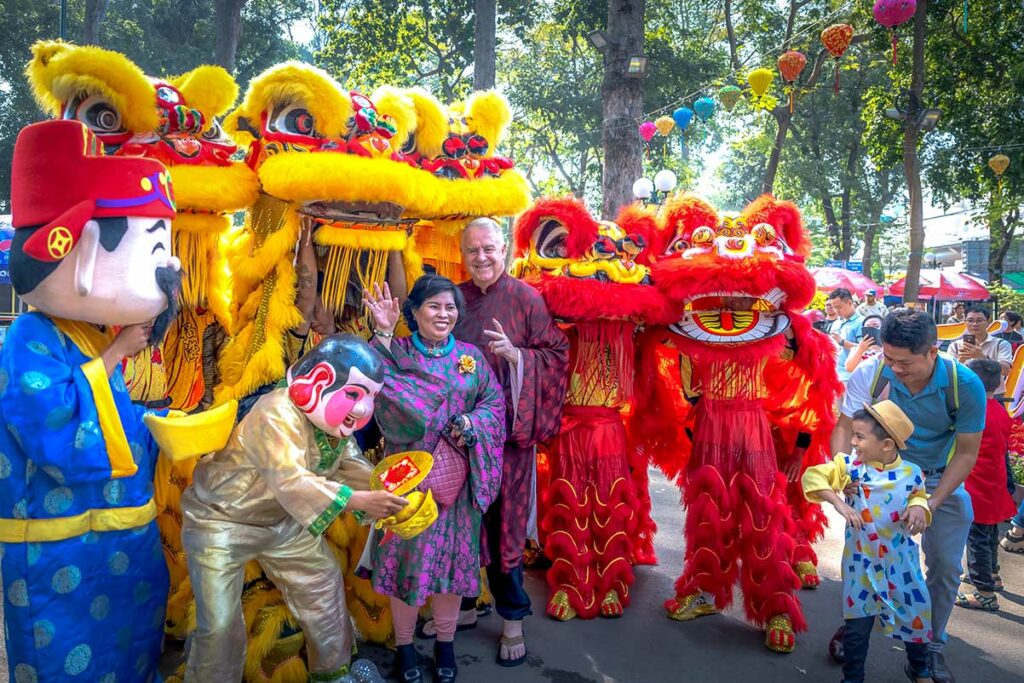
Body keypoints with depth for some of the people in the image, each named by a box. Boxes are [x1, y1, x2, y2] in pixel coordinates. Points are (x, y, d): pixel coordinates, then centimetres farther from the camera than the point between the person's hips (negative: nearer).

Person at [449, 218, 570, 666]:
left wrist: (516, 355, -21)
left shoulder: (526, 298, -2)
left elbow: (557, 355, -5)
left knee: (504, 520, 2)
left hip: (507, 427, -3)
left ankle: (512, 619, 19)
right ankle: (462, 603, 32)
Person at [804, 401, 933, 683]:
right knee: (858, 623, 5)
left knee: (915, 615, 15)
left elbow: (919, 498, 8)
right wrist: (839, 503, -26)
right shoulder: (850, 465, -13)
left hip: (902, 560, 2)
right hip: (861, 560, -1)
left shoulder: (912, 474, -8)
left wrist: (918, 508, -15)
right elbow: (813, 476, -16)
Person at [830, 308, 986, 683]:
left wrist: (932, 503, -26)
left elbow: (967, 452, -17)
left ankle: (932, 645, 27)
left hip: (943, 481, 1)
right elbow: (844, 427, -18)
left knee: (945, 568, 6)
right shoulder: (870, 374, -26)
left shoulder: (965, 385, -25)